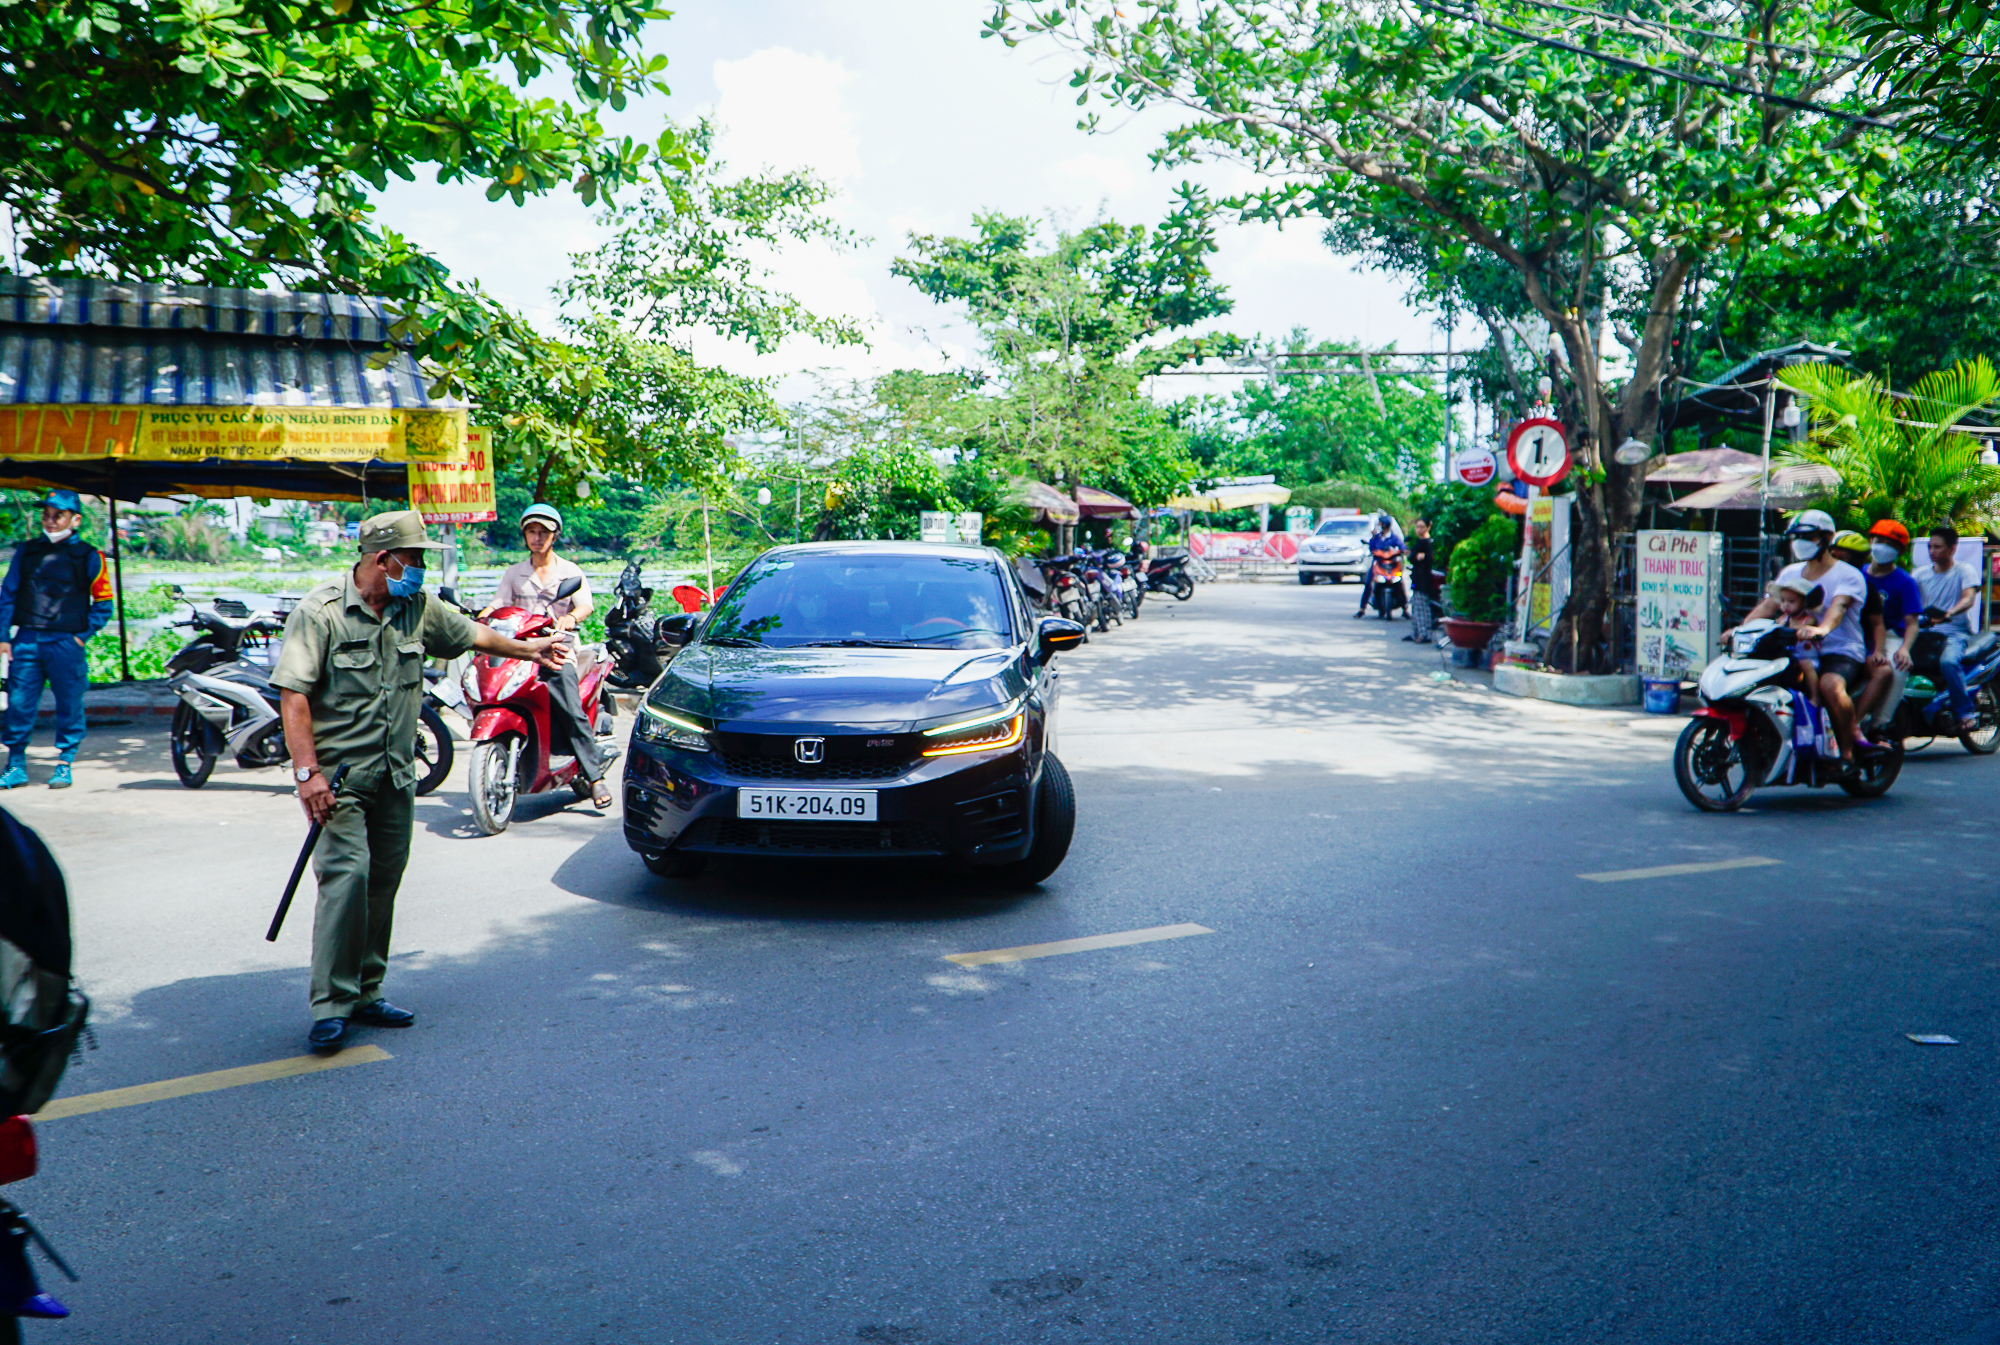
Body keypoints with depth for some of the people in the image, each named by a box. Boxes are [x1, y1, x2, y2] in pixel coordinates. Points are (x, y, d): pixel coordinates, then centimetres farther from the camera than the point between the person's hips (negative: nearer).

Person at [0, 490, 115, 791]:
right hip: (26, 641, 2)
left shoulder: (88, 557, 5)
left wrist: (83, 635, -1)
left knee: (69, 704, 1)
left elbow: (103, 602, 8)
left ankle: (64, 764, 12)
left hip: (66, 642, -2)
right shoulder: (26, 551, 13)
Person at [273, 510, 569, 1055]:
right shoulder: (320, 612, -10)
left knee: (384, 882, 8)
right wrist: (307, 772, -22)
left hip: (396, 776, 6)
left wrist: (526, 649, 39)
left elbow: (468, 633, 27)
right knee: (347, 875, -16)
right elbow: (293, 694, -15)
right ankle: (331, 1007, -9)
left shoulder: (418, 609, 9)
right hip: (338, 776, -6)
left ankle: (366, 993, 20)